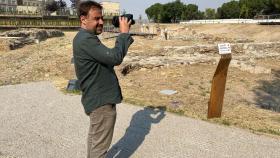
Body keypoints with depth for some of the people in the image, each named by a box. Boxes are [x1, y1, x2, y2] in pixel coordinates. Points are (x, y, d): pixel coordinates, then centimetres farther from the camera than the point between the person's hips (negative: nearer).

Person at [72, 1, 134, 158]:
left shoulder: (86, 38, 14)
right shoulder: (86, 40, -22)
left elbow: (109, 57, 14)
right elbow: (115, 57, -31)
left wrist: (124, 35, 4)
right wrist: (124, 33, -18)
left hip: (97, 97, 11)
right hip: (102, 100, -11)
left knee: (95, 138, 26)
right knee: (100, 144, 2)